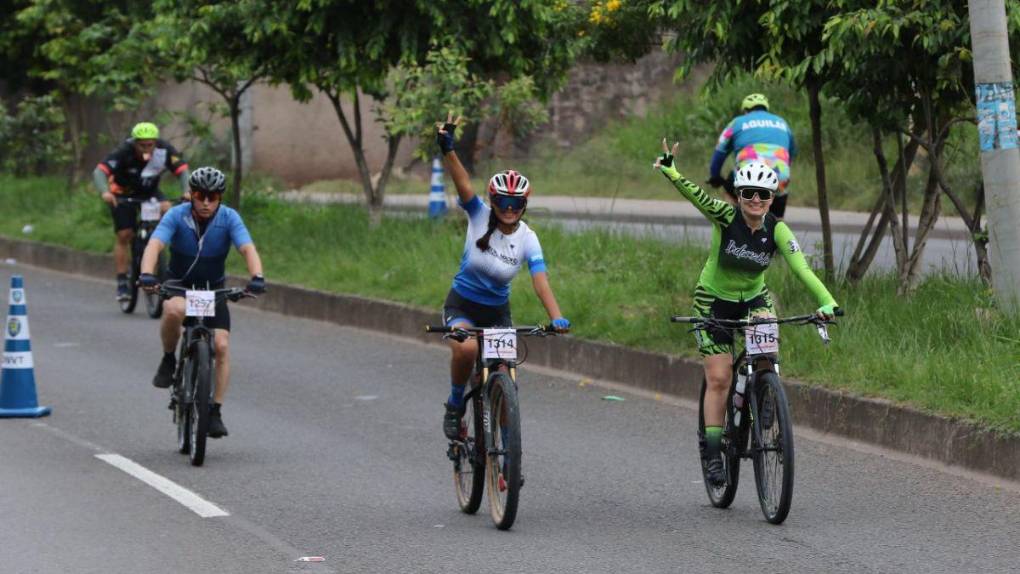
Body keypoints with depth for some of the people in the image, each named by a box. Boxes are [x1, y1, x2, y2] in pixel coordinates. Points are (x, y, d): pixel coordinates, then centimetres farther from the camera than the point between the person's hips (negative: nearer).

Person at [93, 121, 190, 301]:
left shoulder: (165, 150, -25)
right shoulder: (124, 152, -32)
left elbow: (182, 170, -30)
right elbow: (99, 172, -40)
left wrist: (186, 191, -50)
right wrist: (105, 192, -59)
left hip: (149, 192, 2)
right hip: (123, 193, -2)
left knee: (167, 211, -27)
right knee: (124, 236, -8)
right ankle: (122, 283, 1)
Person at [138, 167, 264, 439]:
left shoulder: (229, 218, -15)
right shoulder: (176, 216, -17)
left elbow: (248, 249, -27)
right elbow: (154, 244, -31)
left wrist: (256, 278, -46)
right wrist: (146, 275, -50)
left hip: (213, 290, 2)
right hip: (178, 286, -1)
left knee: (222, 345, -15)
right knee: (174, 310, -37)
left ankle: (215, 412, -5)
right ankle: (168, 360, -10)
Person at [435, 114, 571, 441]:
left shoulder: (527, 239, -14)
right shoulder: (480, 217, -14)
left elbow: (540, 281, -25)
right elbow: (463, 183, -30)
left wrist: (557, 318, -41)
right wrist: (447, 149, -47)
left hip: (498, 310, 2)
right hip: (462, 305, -2)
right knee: (466, 349, -33)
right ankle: (455, 405, -7)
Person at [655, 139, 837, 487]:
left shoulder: (777, 231, -17)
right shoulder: (726, 217, -21)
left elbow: (801, 268, -29)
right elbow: (694, 194, -37)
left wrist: (826, 302, -45)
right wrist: (669, 170, -57)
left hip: (753, 298, 2)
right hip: (713, 300, -2)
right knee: (719, 378, -8)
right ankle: (713, 454, 2)